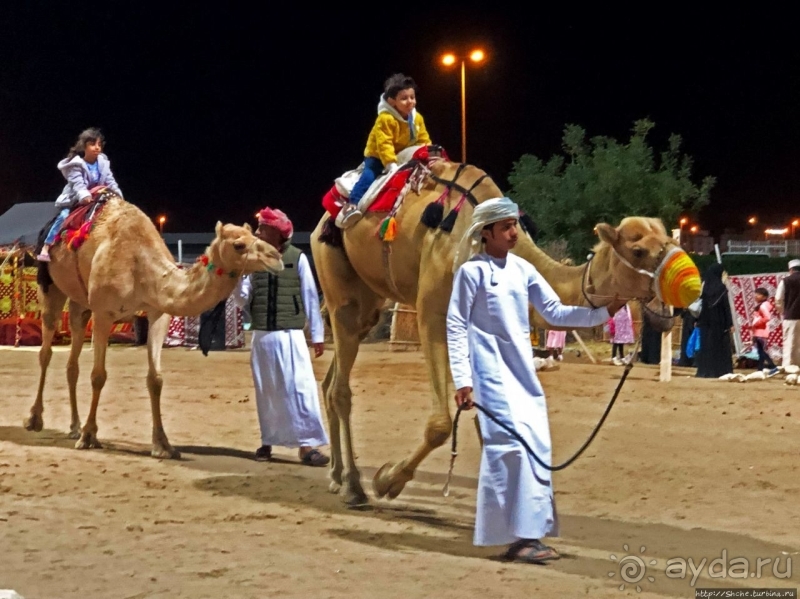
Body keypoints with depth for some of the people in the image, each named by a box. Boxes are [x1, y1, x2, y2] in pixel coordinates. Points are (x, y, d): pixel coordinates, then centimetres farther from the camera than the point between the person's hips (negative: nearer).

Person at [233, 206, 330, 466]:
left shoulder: (297, 258, -5)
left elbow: (310, 297, -1)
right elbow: (242, 300, 5)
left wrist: (318, 334, -1)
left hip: (290, 335, -4)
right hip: (262, 336, 4)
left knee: (300, 388, -9)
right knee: (266, 392, 11)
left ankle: (307, 444, -6)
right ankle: (268, 441, 21)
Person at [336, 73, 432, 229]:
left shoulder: (417, 118, -3)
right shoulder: (385, 119, -25)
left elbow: (424, 140, 3)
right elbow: (384, 145, -31)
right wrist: (391, 164, -39)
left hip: (405, 156, 7)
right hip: (378, 156, -7)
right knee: (370, 174, -28)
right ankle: (351, 206, -35)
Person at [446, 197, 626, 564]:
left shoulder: (523, 270, 10)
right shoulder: (472, 271, -6)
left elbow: (556, 313, 10)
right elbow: (456, 327, -7)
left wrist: (602, 313, -2)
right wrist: (462, 379, -13)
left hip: (523, 370, 7)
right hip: (492, 371, -7)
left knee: (537, 445, 5)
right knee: (510, 443, -14)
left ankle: (531, 533, 13)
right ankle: (516, 536, -11)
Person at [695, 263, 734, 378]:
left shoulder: (704, 285, 3)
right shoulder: (721, 287, -9)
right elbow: (726, 306, -9)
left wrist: (698, 320, 10)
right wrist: (730, 323, -6)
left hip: (705, 321, 4)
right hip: (719, 321, -4)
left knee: (705, 345, 8)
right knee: (720, 345, 3)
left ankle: (704, 371, 6)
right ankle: (720, 371, 0)